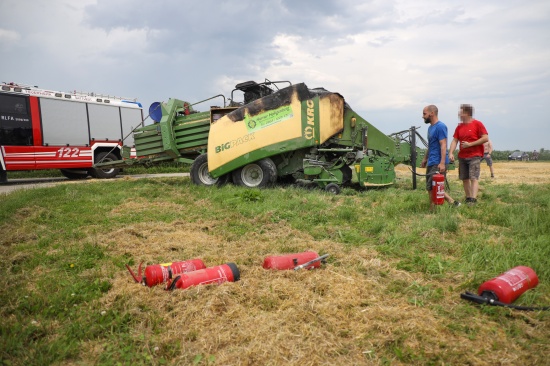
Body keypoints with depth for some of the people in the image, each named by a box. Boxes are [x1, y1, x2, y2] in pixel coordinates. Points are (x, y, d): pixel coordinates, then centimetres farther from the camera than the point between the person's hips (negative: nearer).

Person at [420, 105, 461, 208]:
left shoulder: (440, 127, -11)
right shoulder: (430, 127, 18)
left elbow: (443, 145, -18)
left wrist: (442, 163, -24)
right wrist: (425, 159, 25)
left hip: (438, 164, -10)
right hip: (431, 163, 10)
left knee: (433, 188, -10)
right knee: (430, 188, 8)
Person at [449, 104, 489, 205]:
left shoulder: (477, 124, -4)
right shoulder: (459, 126, 11)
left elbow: (485, 138, -10)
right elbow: (455, 141, 7)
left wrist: (470, 144, -14)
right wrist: (451, 153, -7)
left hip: (474, 156, -6)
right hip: (462, 157, 6)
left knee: (474, 178, -12)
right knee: (464, 178, 8)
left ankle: (473, 199, -16)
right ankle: (468, 198, 18)